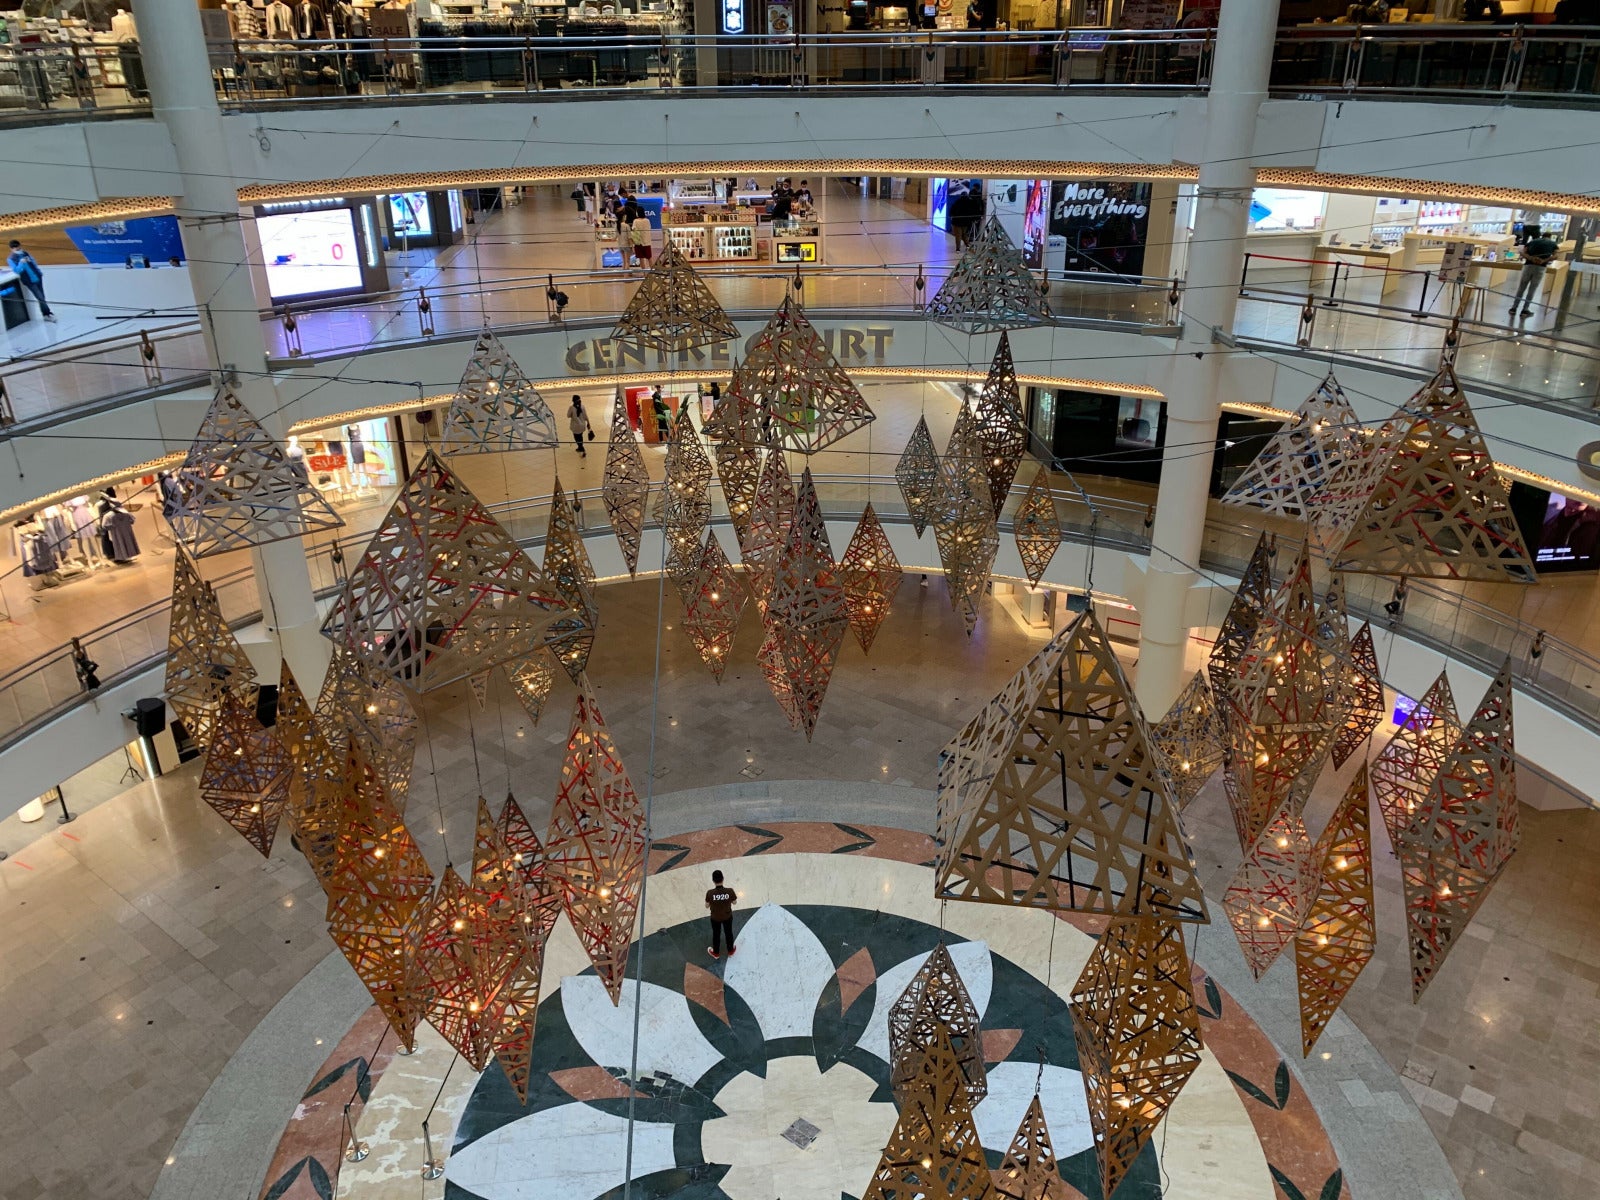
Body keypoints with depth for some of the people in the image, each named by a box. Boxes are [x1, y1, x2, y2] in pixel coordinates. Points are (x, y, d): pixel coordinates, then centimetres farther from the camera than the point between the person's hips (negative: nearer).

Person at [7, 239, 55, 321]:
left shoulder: (24, 253, 7)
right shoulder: (10, 259, -9)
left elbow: (33, 263, 18)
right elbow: (16, 270, -17)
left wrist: (40, 273, 17)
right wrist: (21, 263, -30)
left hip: (37, 277, 5)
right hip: (29, 281, -5)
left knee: (42, 297, 11)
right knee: (40, 298, -8)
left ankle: (46, 314, 21)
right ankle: (48, 314, 1)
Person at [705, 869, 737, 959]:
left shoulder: (710, 893, -31)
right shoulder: (729, 891, -30)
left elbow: (707, 906, -13)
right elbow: (734, 902, -10)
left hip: (715, 918, -1)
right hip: (727, 917, 1)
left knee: (716, 934, 26)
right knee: (728, 933, 27)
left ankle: (716, 953, 49)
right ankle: (730, 951, 50)